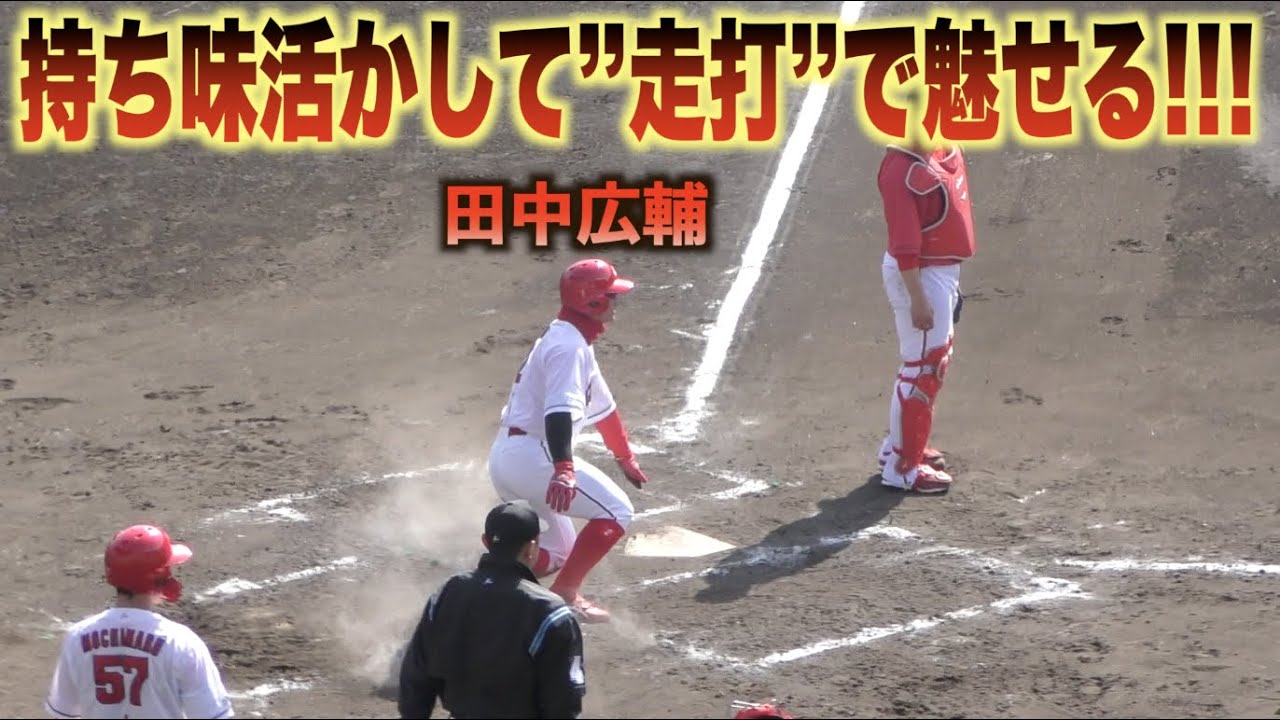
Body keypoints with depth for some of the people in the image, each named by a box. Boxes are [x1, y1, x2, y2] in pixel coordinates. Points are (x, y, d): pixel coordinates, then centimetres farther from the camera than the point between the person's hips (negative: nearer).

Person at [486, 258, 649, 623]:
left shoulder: (574, 340, 21)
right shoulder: (569, 345, -13)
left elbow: (601, 404, 33)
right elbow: (559, 411, -28)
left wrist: (625, 459, 42)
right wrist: (563, 469, -40)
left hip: (506, 458, 10)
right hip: (531, 454, -10)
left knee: (557, 550, 18)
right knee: (615, 512, -7)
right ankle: (564, 596, -7)